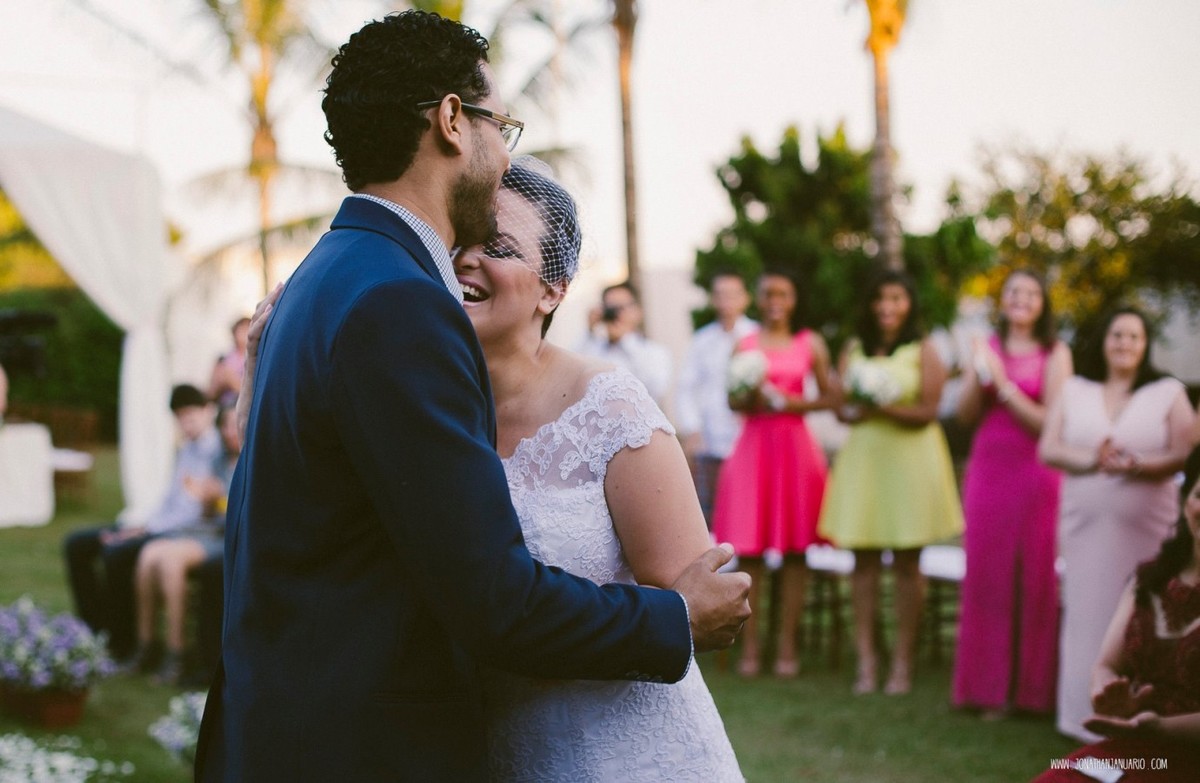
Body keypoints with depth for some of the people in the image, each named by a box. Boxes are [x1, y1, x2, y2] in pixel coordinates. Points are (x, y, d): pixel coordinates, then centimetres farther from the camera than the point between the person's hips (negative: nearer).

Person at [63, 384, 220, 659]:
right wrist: (143, 525, 0)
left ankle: (122, 644, -19)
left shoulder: (215, 453, -13)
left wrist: (147, 529, -18)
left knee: (115, 552, -33)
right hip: (160, 525, 10)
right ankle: (94, 628, 1)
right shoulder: (186, 450, 18)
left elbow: (197, 512, -19)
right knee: (76, 544, 3)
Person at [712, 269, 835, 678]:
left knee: (794, 550, 0)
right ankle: (749, 644, 4)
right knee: (749, 548, -3)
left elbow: (829, 396, 5)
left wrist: (792, 402, -10)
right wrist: (751, 397, -11)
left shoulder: (811, 344, 7)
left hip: (795, 446, 0)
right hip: (753, 444, 1)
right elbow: (732, 400, 9)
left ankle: (787, 645, 5)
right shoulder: (744, 345, 10)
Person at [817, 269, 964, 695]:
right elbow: (841, 407, 7)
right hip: (863, 456, 3)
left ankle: (903, 661, 5)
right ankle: (866, 658, 2)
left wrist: (886, 407, -20)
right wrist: (856, 410, -16)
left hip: (910, 457, -3)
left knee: (907, 561, 0)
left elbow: (928, 412, -5)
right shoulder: (853, 351, 13)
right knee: (864, 560, -1)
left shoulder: (924, 351, 2)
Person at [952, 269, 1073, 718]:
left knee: (1034, 578, 0)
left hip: (1034, 474, -3)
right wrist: (980, 375, -8)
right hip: (987, 469, 3)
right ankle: (989, 688, 11)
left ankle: (1031, 689, 9)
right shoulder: (986, 348, 10)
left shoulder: (1055, 354, -2)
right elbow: (965, 416, 7)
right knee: (987, 575, 4)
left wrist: (1004, 385, -12)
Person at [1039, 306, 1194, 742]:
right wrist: (1092, 460, -15)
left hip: (1146, 525, -1)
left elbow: (1183, 455, -2)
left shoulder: (1169, 392, 7)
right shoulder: (1074, 390, 12)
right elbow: (1047, 449, 3)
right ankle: (1086, 718, 6)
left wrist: (1137, 465, -20)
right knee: (1088, 613, -1)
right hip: (1086, 524, 2)